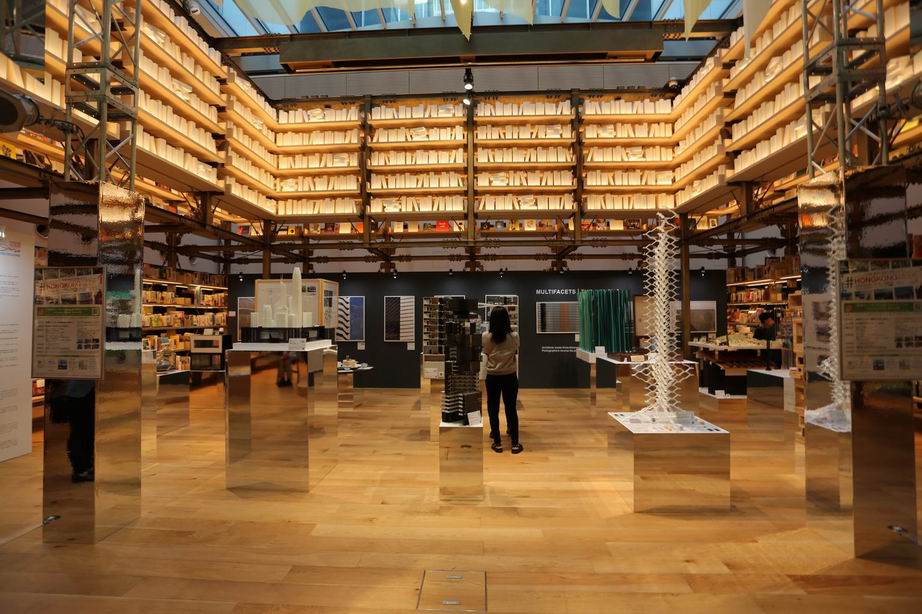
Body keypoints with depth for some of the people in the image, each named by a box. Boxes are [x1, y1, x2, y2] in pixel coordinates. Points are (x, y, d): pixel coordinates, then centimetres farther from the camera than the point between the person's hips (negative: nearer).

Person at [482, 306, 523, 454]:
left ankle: (497, 443, 17)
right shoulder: (514, 336, -9)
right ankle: (515, 443, 15)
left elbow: (486, 353, 4)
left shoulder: (486, 336, -11)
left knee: (493, 409, 11)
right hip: (510, 377, 1)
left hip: (492, 377, -1)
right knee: (511, 408, 10)